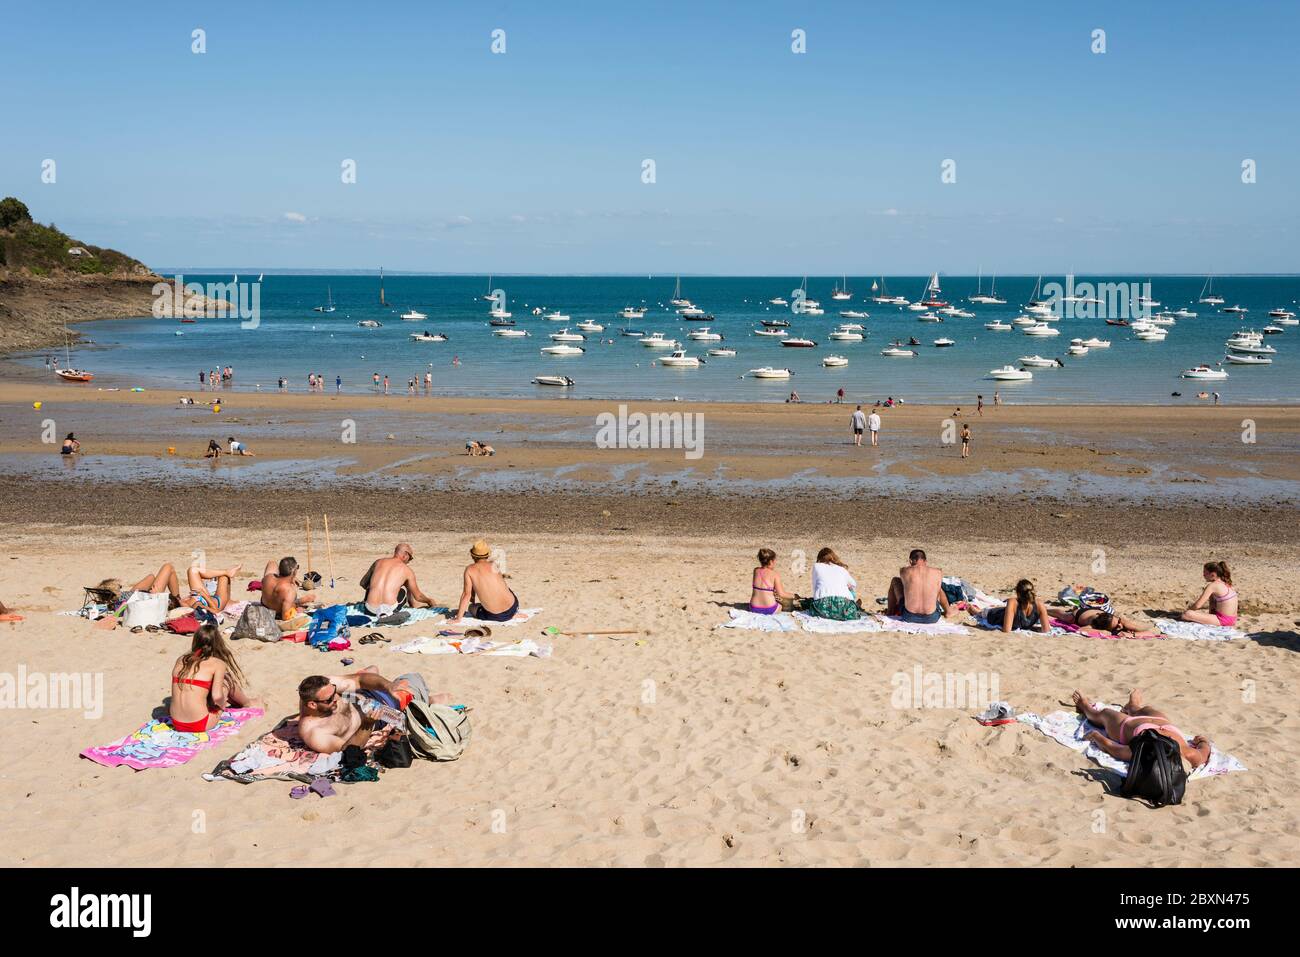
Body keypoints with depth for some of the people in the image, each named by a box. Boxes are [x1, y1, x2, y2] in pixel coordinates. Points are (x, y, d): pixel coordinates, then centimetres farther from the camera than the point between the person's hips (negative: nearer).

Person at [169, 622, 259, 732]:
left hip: (176, 723, 5)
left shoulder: (181, 660, 7)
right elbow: (217, 696, -19)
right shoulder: (218, 663, -7)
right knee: (227, 681, 16)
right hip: (201, 725, -5)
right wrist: (223, 704, 4)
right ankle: (247, 703, 43)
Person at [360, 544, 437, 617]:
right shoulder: (406, 569, 5)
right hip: (390, 607, -2)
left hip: (371, 608, 2)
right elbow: (418, 596, 13)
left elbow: (363, 583, 23)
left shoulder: (378, 562, 11)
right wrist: (429, 601, 34)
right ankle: (413, 604, 49)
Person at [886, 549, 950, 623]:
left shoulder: (904, 571, -8)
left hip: (908, 617, -1)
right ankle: (947, 611, 54)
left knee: (895, 581, 23)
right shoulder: (938, 572, -6)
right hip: (931, 618, 1)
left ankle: (890, 611, 37)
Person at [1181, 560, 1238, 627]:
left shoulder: (1212, 586, -14)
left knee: (1187, 614, -23)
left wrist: (1189, 608, 3)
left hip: (1222, 620, -9)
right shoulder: (1226, 584, 11)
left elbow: (1197, 605, -15)